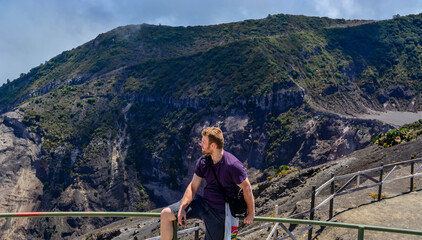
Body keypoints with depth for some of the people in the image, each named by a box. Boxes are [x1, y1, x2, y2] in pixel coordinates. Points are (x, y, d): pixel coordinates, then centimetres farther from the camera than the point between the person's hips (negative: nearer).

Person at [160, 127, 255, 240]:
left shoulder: (233, 165, -23)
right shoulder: (203, 161, -5)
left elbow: (247, 188, -15)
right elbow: (193, 187, -3)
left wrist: (251, 213, -8)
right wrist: (182, 207, -14)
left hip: (219, 212, -5)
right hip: (203, 202, 5)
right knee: (166, 214, -4)